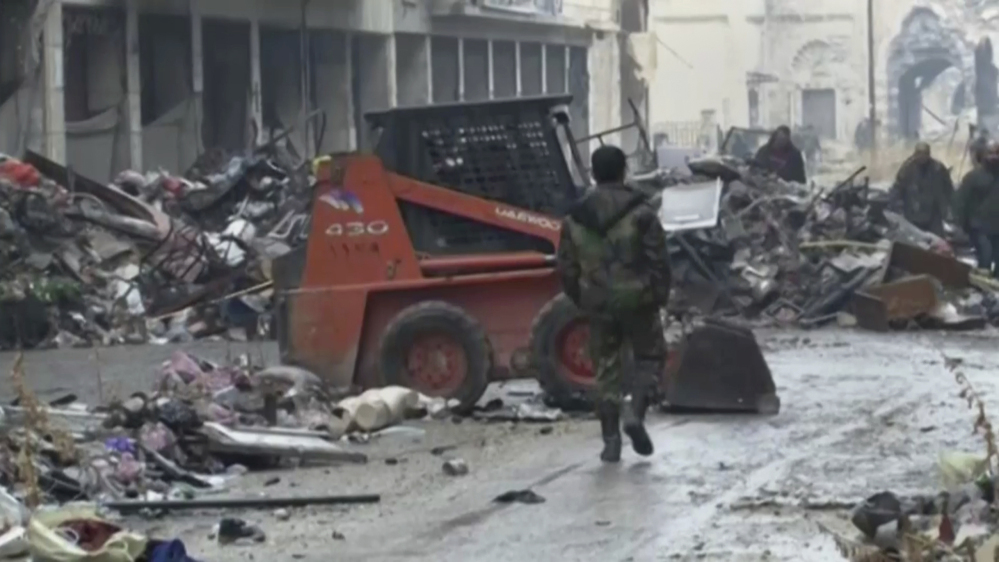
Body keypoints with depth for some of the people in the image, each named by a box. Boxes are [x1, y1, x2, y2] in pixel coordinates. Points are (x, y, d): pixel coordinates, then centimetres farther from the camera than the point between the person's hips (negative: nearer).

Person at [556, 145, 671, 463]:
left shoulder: (575, 218, 2)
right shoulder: (641, 212, -10)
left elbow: (567, 269, 7)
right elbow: (658, 260, -11)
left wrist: (581, 300, 19)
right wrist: (660, 295, 1)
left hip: (598, 303, 3)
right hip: (636, 300, -3)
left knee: (606, 368, 12)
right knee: (650, 356, 14)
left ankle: (611, 439, 9)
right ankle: (633, 408, -11)